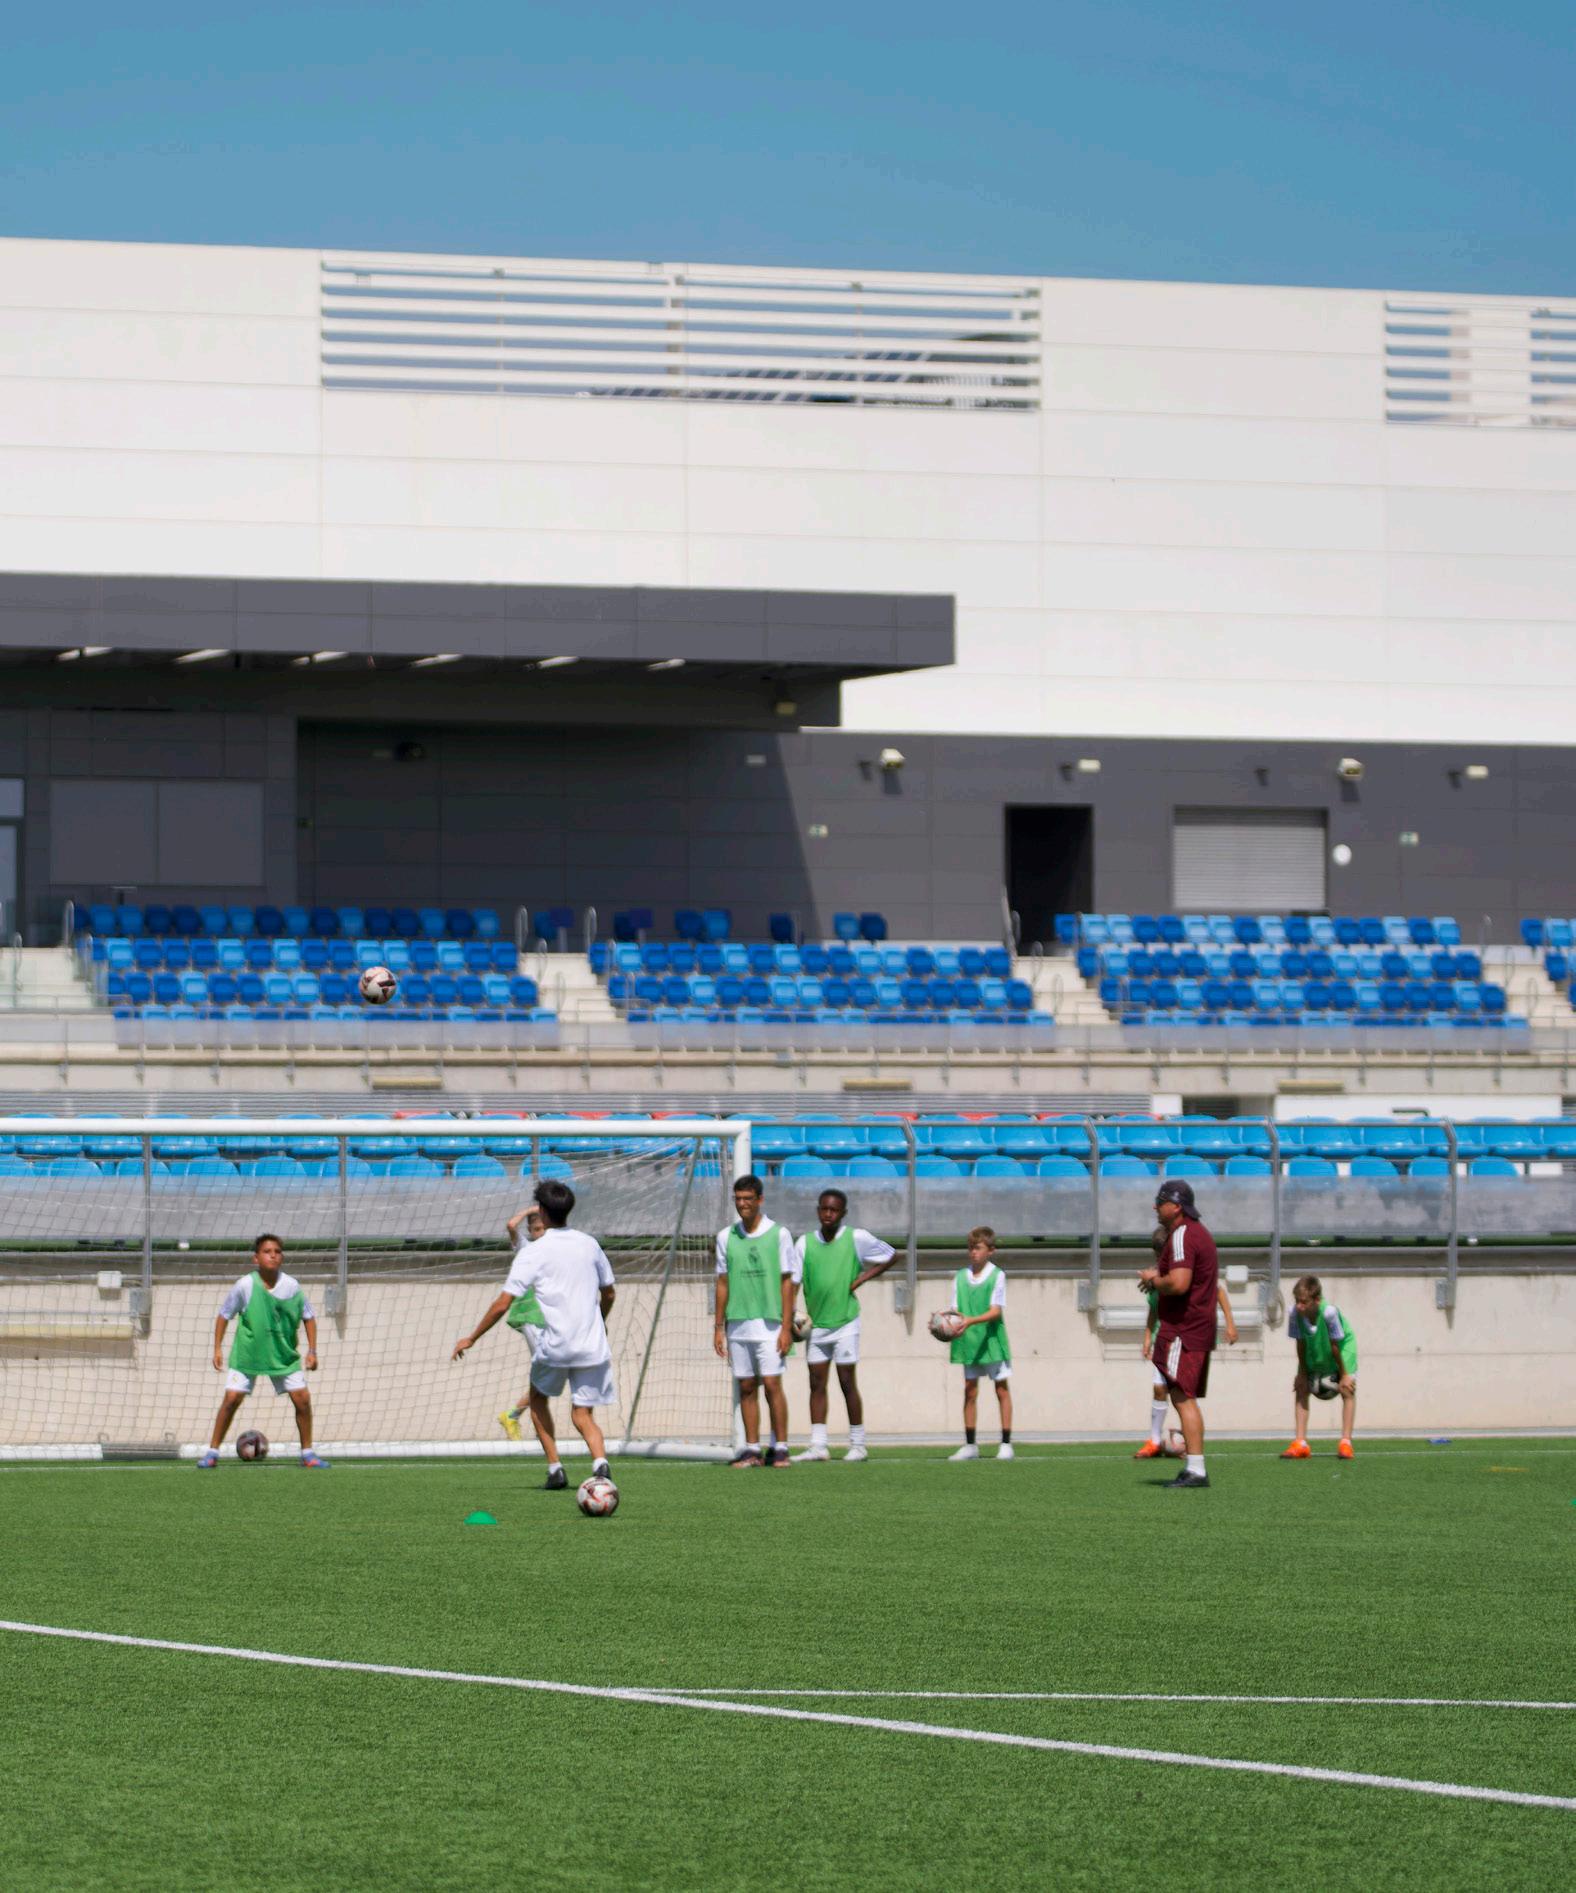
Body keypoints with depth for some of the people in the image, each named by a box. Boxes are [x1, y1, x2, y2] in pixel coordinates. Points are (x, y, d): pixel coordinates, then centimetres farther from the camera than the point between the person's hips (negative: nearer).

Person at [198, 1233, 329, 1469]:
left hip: (284, 1354, 2)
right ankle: (212, 1452, 1)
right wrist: (217, 1349, -4)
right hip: (247, 1352, -2)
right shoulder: (245, 1286, -14)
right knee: (232, 1398, -11)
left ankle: (307, 1454, 9)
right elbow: (224, 1315, -2)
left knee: (302, 1398, -5)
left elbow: (308, 1317, 4)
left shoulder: (292, 1286, -10)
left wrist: (312, 1350, -2)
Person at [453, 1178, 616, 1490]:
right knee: (583, 1415, 7)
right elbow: (608, 1293, 21)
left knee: (538, 1397, 24)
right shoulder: (589, 1244, 8)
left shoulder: (533, 1252, -6)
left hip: (556, 1345, -3)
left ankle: (555, 1468, 14)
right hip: (593, 1345, 3)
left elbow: (503, 1303, -8)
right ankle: (600, 1462, -23)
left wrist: (471, 1339, 2)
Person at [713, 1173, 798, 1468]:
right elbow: (723, 1283, 13)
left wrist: (786, 1327, -7)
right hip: (737, 1324, 3)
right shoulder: (726, 1237, 9)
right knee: (746, 1387, 5)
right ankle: (752, 1450, 8)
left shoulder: (779, 1234, -1)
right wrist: (719, 1327, 9)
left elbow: (788, 1281, -1)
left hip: (769, 1323, -3)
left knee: (772, 1384, -8)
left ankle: (780, 1449, -2)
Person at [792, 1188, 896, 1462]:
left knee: (847, 1383, -2)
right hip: (816, 1324, 3)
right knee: (817, 1383, 2)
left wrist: (861, 1279, -4)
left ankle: (857, 1445, 6)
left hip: (844, 1321, -3)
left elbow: (890, 1255, 7)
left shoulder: (856, 1238, -4)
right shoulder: (805, 1243, 3)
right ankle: (818, 1446, 4)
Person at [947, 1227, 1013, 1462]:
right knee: (969, 1389, 4)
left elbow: (996, 1311, -13)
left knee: (1001, 1388, 1)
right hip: (968, 1343, 4)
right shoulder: (961, 1277, 7)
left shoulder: (997, 1276, -5)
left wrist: (971, 1320, -27)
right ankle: (970, 1445, 8)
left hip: (992, 1339, -4)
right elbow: (956, 1310, 7)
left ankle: (1006, 1444, 5)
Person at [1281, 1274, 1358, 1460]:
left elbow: (1335, 1345, -29)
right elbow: (1300, 1343, -16)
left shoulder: (1329, 1312, -40)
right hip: (1313, 1350, 4)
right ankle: (1301, 1444, 0)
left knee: (1348, 1389, -13)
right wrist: (1302, 1373, -10)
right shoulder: (1295, 1312, -30)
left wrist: (1343, 1375, -18)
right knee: (1300, 1388, -4)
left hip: (1343, 1345, -4)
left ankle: (1345, 1443, -10)